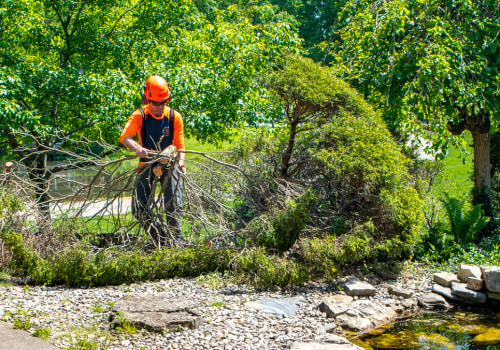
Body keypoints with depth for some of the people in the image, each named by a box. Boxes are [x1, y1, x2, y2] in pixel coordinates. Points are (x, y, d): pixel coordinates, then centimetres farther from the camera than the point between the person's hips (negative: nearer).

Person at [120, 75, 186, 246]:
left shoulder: (174, 117, -5)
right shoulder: (140, 115, -7)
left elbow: (180, 145, -6)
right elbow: (125, 136, -22)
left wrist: (180, 162, -27)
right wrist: (137, 148, -44)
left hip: (169, 164, -1)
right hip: (147, 165, 1)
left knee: (173, 206, -14)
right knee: (140, 210, -5)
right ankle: (162, 239, 12)